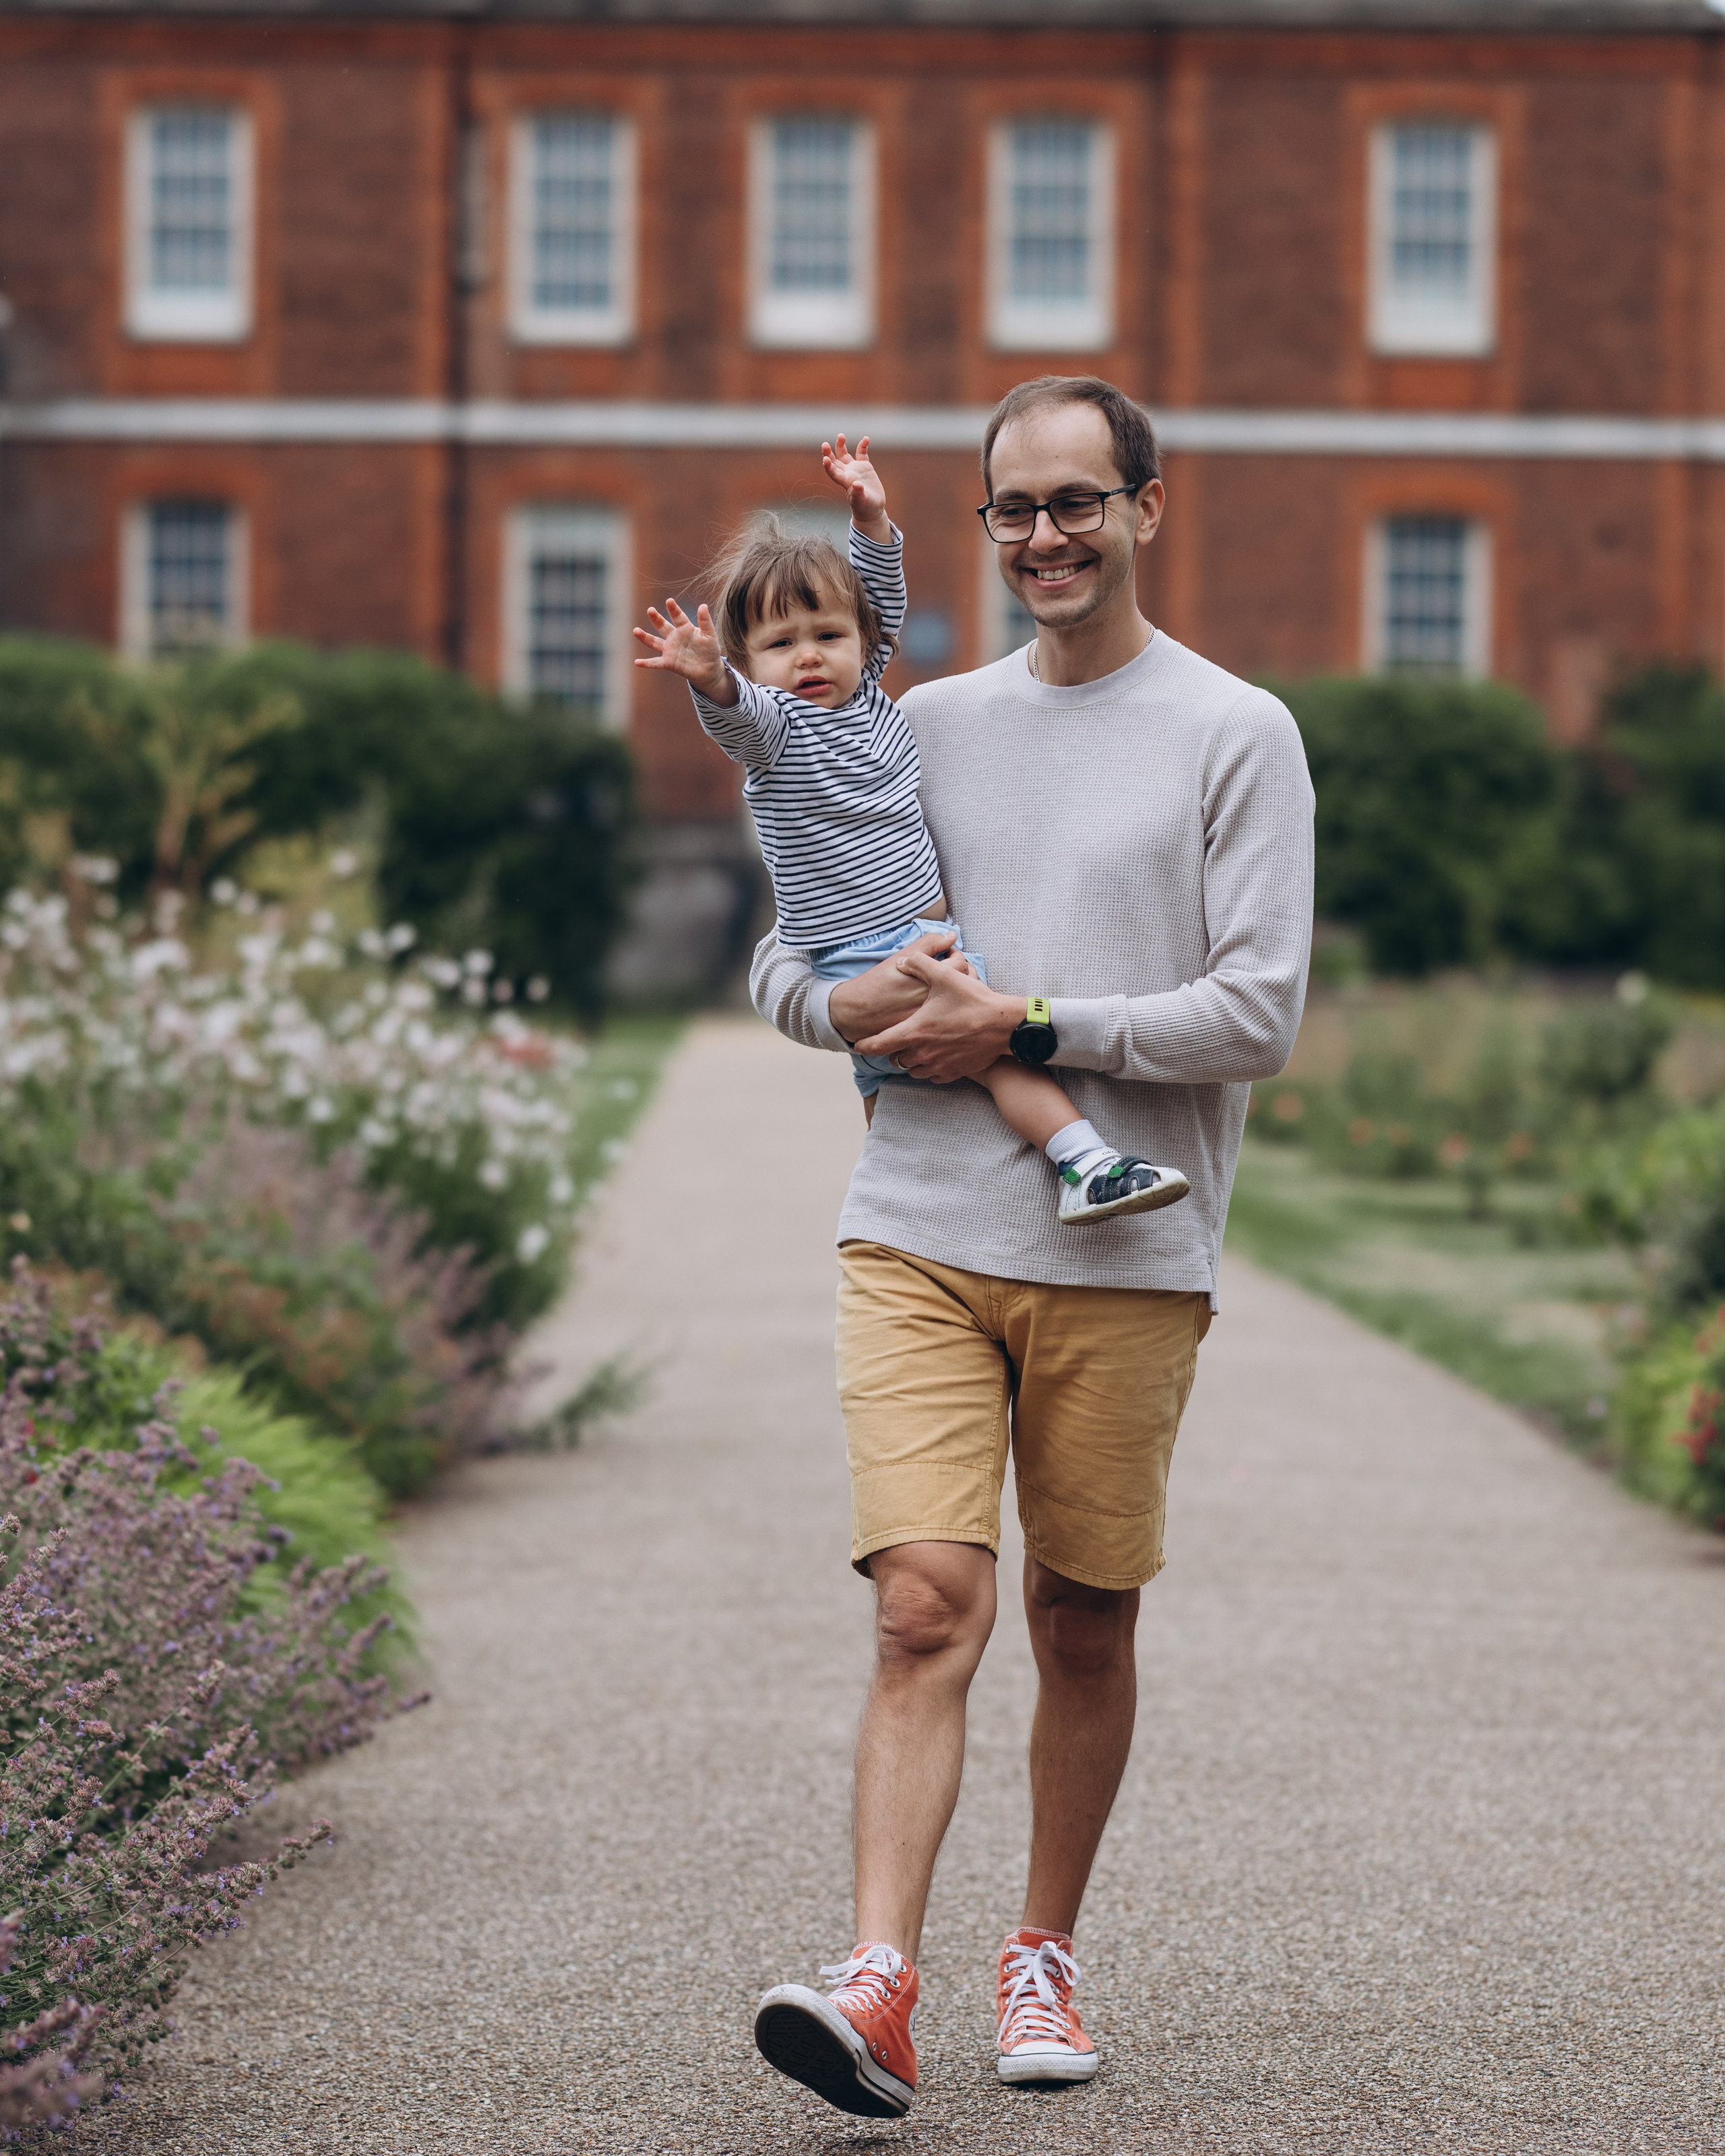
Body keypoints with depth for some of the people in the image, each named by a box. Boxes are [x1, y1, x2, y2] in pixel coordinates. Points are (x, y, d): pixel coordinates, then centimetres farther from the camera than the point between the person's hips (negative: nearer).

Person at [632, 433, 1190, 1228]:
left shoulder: (864, 696, 11)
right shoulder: (772, 724, -9)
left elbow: (884, 603, 20)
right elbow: (737, 713, -31)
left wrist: (872, 518, 10)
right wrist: (708, 680, -51)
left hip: (931, 936, 8)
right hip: (860, 958, -8)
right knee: (994, 1040, -21)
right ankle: (1085, 1163, -30)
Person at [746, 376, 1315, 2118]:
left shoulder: (1239, 737, 2)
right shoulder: (927, 724, 13)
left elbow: (1257, 1015, -7)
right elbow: (780, 958, 17)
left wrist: (1024, 1025, -11)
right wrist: (851, 1006, -6)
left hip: (1126, 1256, -1)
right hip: (918, 1238, 1)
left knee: (1084, 1629, 8)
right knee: (928, 1609, -11)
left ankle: (1043, 1955, 25)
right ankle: (879, 1984, -17)